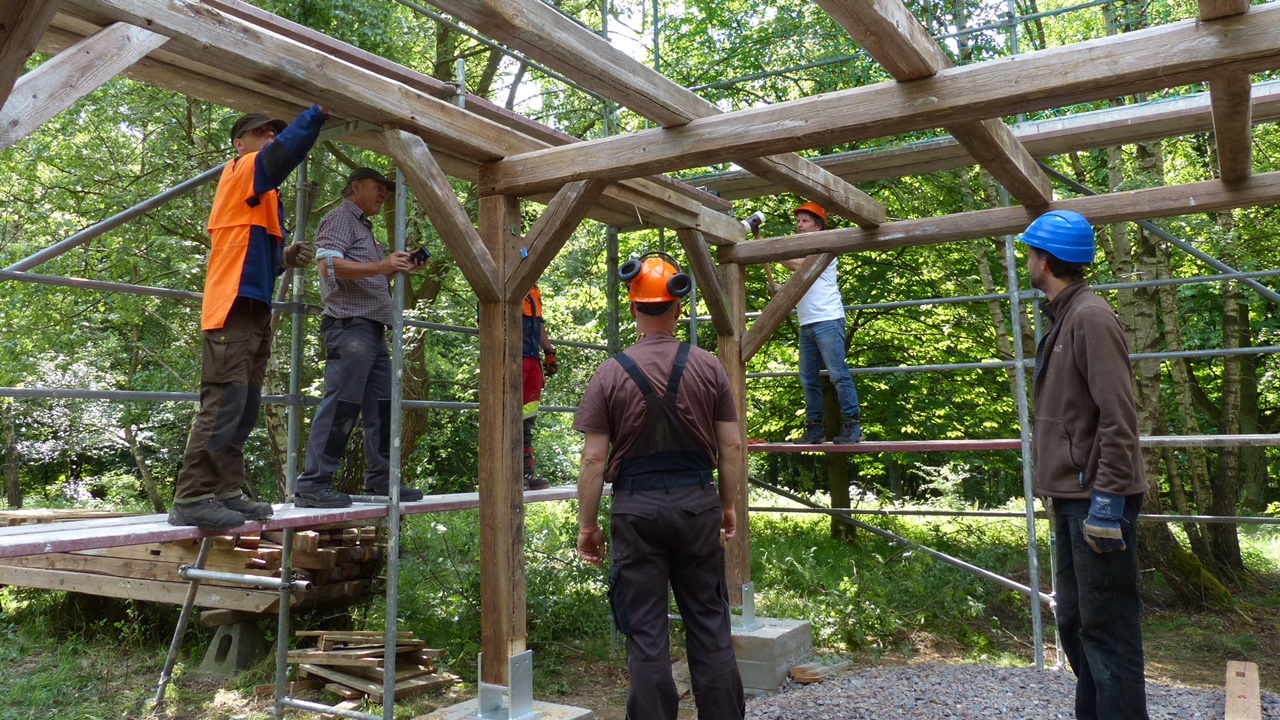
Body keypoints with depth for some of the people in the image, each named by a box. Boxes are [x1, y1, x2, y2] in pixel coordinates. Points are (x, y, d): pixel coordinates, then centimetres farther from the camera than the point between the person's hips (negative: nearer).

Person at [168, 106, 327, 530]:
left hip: (254, 309, 10)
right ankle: (191, 501, -13)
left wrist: (286, 258, 9)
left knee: (244, 410, 8)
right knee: (223, 405, -14)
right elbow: (291, 145, -17)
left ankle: (224, 495, 11)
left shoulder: (263, 195, 24)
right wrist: (322, 108, -16)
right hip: (234, 307, -10)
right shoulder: (242, 170, 1)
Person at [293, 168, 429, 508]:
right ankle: (312, 485, -10)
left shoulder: (365, 228, 27)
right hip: (350, 324, -10)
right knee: (340, 404, -12)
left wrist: (400, 266, 16)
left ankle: (380, 479, 15)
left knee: (382, 405, 9)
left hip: (373, 327, 10)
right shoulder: (340, 218, -1)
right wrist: (380, 266, -25)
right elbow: (329, 265, -16)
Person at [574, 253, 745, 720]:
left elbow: (594, 460, -6)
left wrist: (587, 524, 3)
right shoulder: (708, 367, 0)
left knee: (646, 631, 6)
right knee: (709, 623, 12)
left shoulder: (611, 373, -5)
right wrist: (729, 504, 14)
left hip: (637, 508, -2)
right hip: (698, 502, 2)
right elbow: (731, 446, 2)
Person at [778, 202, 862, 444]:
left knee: (838, 374, -10)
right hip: (806, 324, 8)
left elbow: (800, 265, -17)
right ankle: (815, 428, 10)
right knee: (808, 379, 5)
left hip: (827, 321, -8)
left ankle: (852, 426, -8)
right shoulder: (801, 252, 23)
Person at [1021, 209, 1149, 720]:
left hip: (1096, 501, -10)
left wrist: (1107, 497, -22)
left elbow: (1118, 418, -20)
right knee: (1074, 624, 16)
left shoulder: (1091, 318, -13)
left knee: (1107, 630, -3)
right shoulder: (1063, 319, 16)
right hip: (1071, 497, 10)